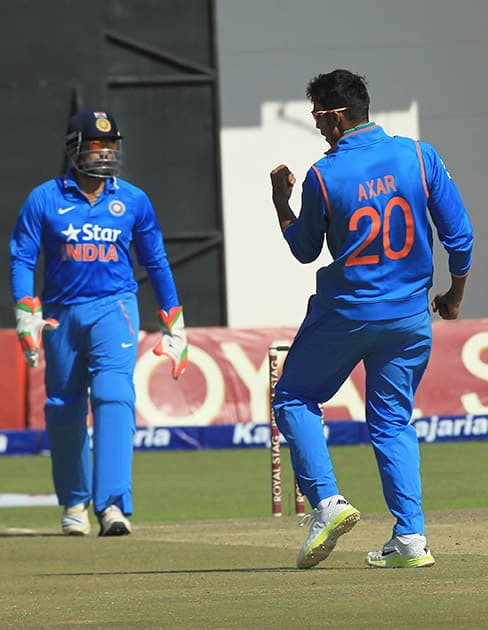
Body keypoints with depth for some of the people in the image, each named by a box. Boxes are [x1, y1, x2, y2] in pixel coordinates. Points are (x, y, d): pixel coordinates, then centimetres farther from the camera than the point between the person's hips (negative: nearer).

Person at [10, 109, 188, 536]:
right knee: (64, 409, 8)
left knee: (113, 395, -19)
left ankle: (113, 504, -28)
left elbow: (156, 262, 13)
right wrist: (26, 314, -12)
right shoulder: (45, 199, 1)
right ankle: (75, 502, 28)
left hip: (114, 308, -1)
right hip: (62, 313, 1)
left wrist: (174, 322, 12)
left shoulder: (133, 201, 5)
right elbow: (22, 258, 1)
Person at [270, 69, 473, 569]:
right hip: (410, 317, 3)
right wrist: (454, 294, 12)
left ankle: (326, 500, -4)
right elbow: (459, 236, -3)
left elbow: (304, 250, 4)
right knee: (393, 421, 13)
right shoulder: (420, 157, -4)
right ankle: (410, 538, 2)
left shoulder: (322, 176, -10)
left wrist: (281, 203, 17)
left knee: (293, 399, 15)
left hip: (345, 314, -3)